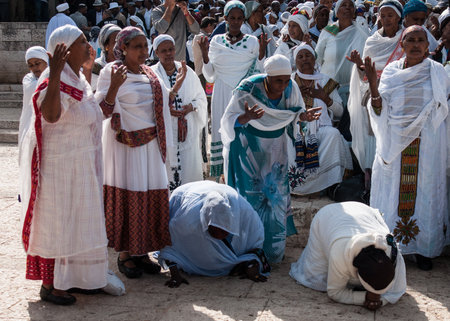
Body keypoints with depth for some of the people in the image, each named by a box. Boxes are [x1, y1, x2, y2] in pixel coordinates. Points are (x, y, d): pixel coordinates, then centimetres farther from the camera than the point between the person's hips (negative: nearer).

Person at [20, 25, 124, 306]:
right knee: (57, 221, 0)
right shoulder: (56, 80, -22)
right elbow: (50, 114, -41)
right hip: (61, 164, -10)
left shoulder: (76, 77, 9)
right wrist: (54, 75, -49)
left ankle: (70, 275, 33)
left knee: (76, 219, 19)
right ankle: (50, 285, 13)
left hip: (80, 166, 10)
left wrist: (88, 71, 25)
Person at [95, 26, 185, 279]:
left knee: (152, 195, 6)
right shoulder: (111, 72, -7)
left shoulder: (150, 73, 14)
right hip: (125, 143, -7)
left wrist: (178, 85, 14)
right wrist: (114, 87, -29)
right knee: (127, 195, -3)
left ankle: (142, 251, 17)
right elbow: (103, 110, -14)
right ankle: (125, 254, 9)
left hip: (150, 144, 7)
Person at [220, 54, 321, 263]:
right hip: (249, 147, -4)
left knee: (276, 194, 6)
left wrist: (304, 116, -21)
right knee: (251, 195, -3)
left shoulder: (292, 88, -13)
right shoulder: (247, 90, -24)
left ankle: (274, 249, 23)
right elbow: (228, 122, -21)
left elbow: (296, 113, 3)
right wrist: (247, 117, -42)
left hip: (276, 147, 4)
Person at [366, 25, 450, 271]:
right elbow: (380, 110, -3)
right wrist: (373, 85, -17)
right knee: (392, 193, 4)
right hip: (395, 144, 0)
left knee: (424, 192, 4)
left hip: (427, 145, 0)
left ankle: (423, 248, 16)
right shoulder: (391, 72, 3)